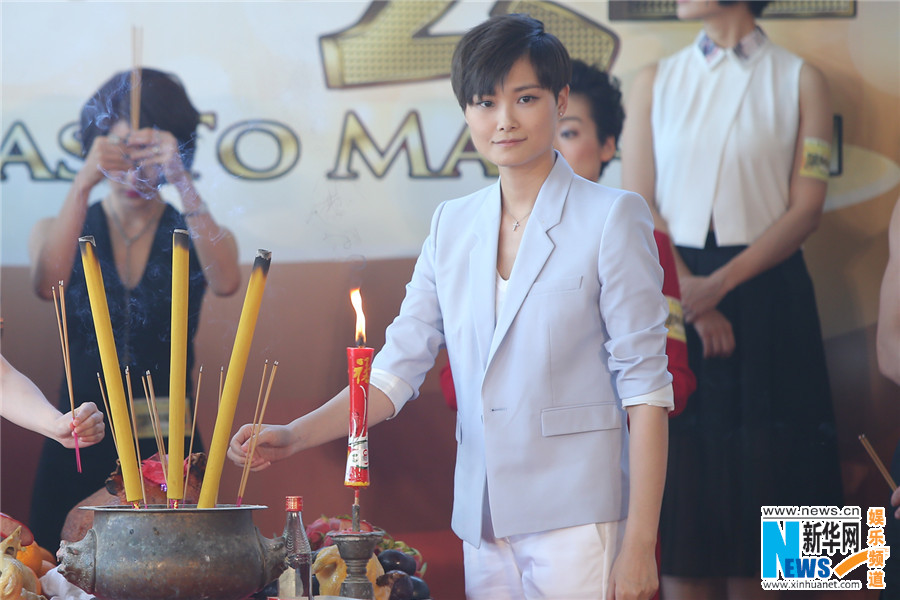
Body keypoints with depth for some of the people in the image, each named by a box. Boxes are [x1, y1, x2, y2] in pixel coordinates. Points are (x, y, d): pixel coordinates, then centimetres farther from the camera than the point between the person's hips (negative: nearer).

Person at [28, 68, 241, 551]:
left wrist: (183, 184, -29)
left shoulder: (196, 235, 5)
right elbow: (47, 285, -17)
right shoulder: (58, 232, 7)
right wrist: (82, 185, -27)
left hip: (168, 450, 0)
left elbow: (226, 283, -19)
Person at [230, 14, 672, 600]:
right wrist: (294, 435, -6)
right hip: (485, 522, 4)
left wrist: (639, 546, -12)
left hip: (577, 518, -4)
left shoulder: (612, 216, -3)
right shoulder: (453, 226, 12)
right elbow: (398, 369, 10)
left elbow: (646, 386, -6)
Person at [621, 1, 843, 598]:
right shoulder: (656, 81, 9)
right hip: (672, 292, 1)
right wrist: (688, 291, -13)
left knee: (755, 472, 0)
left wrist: (721, 284, -15)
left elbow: (806, 208, -3)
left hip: (765, 292, -1)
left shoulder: (800, 80, 3)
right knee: (683, 472, -1)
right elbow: (637, 206, 2)